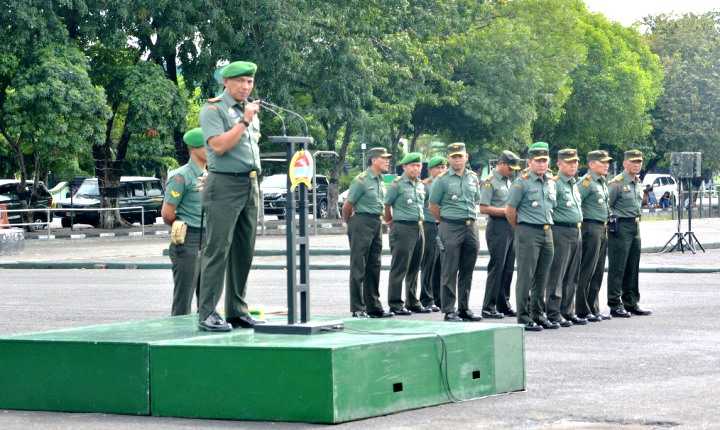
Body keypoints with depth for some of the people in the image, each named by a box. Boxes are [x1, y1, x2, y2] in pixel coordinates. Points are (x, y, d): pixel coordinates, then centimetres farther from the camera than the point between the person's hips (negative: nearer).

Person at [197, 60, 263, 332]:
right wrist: (244, 121, -17)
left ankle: (237, 311, 12)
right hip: (225, 185, -8)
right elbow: (219, 146, -17)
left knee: (244, 252, 7)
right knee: (218, 250, -10)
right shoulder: (213, 110, -5)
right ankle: (208, 314, -10)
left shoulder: (251, 110, 19)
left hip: (250, 185, 8)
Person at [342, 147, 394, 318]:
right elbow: (347, 205, -9)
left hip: (377, 224, 8)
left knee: (374, 267, 11)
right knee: (358, 268, -4)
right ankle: (357, 309, -2)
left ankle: (373, 306, 17)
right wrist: (349, 223, 1)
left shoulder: (381, 181, 13)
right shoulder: (361, 180, -12)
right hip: (362, 223, -8)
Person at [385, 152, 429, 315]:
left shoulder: (420, 185, 14)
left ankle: (412, 302, 19)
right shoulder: (397, 184, -8)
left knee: (414, 268, 12)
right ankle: (395, 304, -4)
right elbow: (387, 205, -3)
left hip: (418, 228, 7)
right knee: (399, 268, -6)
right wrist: (390, 222, 6)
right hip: (403, 228, -7)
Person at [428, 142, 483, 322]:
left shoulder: (473, 178, 11)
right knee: (450, 272, -4)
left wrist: (471, 219, 15)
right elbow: (433, 206, 0)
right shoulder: (442, 180, -3)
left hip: (471, 226, 5)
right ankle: (449, 311, -1)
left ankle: (464, 308, 17)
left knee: (467, 271, 9)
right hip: (451, 228, -5)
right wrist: (446, 221, 5)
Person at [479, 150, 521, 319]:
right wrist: (506, 211, -14)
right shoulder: (490, 182, -6)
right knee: (496, 267, -8)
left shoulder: (510, 181, 18)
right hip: (498, 227, -8)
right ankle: (488, 308, -4)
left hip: (511, 226, 8)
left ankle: (504, 305, 16)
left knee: (508, 269, 9)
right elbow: (484, 208, -13)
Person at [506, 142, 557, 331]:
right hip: (528, 232, -7)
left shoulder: (550, 182, 12)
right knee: (526, 276, -5)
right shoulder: (522, 182, -9)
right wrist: (520, 228, 4)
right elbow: (510, 210, -7)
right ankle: (523, 318, -3)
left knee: (541, 278, 10)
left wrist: (547, 225, 17)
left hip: (547, 232, 7)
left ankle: (538, 314, 18)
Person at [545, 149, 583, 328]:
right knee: (557, 275, -6)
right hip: (561, 232, -9)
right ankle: (553, 313, -5)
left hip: (576, 232, 9)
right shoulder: (555, 184, -11)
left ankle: (567, 311, 18)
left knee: (572, 277, 11)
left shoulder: (575, 184, 18)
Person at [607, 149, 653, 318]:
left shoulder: (639, 183, 15)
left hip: (635, 226, 8)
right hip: (621, 227, -8)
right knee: (617, 268, -5)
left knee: (633, 268, 12)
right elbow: (607, 206, -11)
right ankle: (615, 305, -2)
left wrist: (637, 220, 18)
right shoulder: (617, 183, -11)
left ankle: (631, 303, 18)